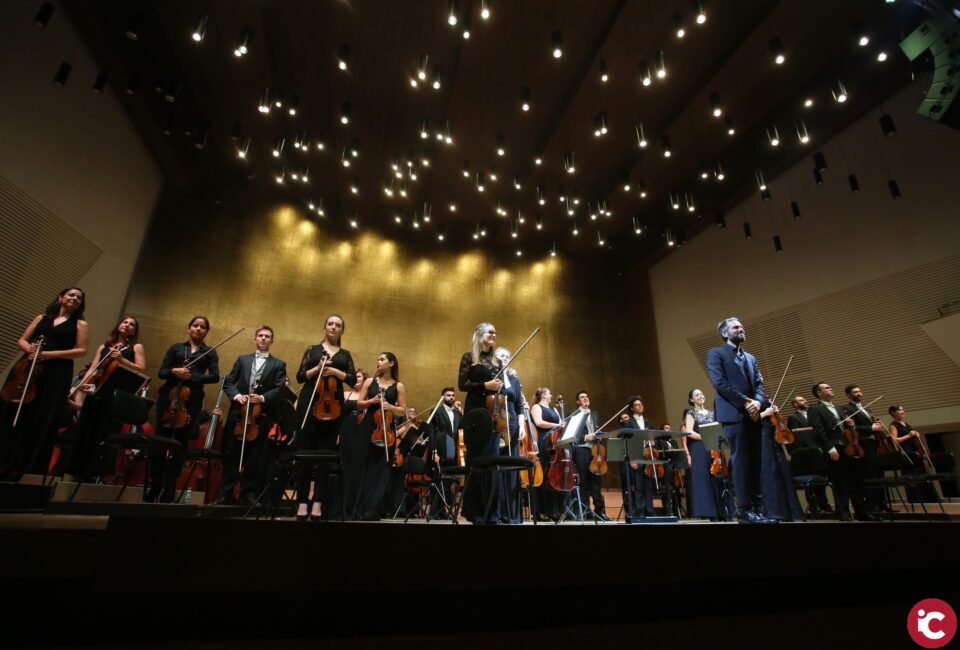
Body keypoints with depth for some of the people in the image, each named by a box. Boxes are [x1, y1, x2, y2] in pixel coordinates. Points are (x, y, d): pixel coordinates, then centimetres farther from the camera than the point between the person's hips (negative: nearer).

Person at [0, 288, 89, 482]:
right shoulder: (42, 318, 19)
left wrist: (51, 354, -13)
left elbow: (82, 350, -2)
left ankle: (19, 469, 2)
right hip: (27, 369, 3)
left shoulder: (80, 324, 9)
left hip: (56, 375, -3)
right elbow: (22, 340, 17)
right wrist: (29, 348, -6)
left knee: (38, 422, -4)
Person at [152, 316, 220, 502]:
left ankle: (168, 490, 4)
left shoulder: (209, 352, 11)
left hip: (192, 400, -1)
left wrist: (192, 377, -15)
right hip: (168, 396, 2)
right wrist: (174, 371, -14)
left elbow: (215, 376, -2)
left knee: (179, 443, -1)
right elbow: (161, 373, 7)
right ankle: (154, 486, 10)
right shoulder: (175, 348, 15)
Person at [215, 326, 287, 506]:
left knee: (255, 458, 2)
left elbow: (279, 389, -3)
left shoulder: (278, 364, 8)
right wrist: (236, 395, -9)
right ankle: (225, 494, 17)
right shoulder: (242, 360, 15)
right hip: (238, 413, 2)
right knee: (231, 455, 7)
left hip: (262, 416, -2)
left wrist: (263, 398, -18)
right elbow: (228, 382, 9)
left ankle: (249, 494, 11)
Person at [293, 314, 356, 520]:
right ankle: (303, 501, 4)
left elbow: (353, 379, 4)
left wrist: (335, 371, -11)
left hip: (333, 405, 1)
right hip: (309, 403, -1)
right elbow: (300, 376, 5)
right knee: (304, 450, -3)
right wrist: (317, 368, -11)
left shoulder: (345, 355, 15)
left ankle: (318, 501, 2)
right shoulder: (312, 350, 12)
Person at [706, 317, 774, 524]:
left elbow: (760, 384, 13)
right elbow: (720, 383, -9)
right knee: (741, 460, -7)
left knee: (755, 461, 6)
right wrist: (745, 402, -15)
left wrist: (758, 401, -8)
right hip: (734, 414, -6)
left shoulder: (750, 358, 24)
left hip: (753, 415, 6)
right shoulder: (716, 353, 3)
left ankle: (757, 506, 12)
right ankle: (744, 509, -3)